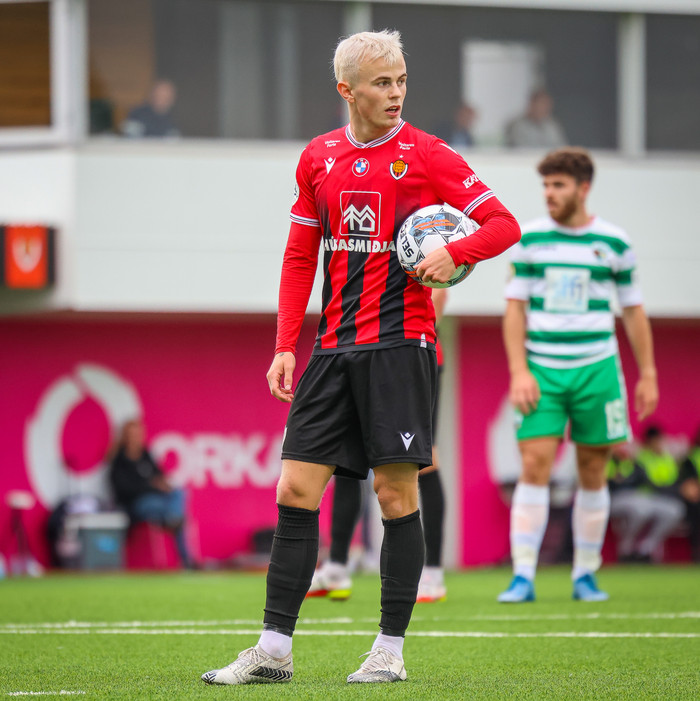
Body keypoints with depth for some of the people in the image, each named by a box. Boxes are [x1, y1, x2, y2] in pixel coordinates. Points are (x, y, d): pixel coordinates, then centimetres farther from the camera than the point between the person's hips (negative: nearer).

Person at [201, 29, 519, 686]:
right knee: (296, 490, 0)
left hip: (400, 342, -4)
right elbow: (300, 256, 15)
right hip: (334, 347, 4)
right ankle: (273, 650, 3)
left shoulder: (426, 154, -2)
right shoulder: (318, 158, 10)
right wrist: (285, 346, 7)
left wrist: (452, 252, -21)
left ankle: (390, 651, 5)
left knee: (396, 495, -3)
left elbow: (504, 224, -2)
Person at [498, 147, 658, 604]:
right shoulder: (530, 239, 3)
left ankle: (586, 575, 14)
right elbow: (515, 309, 4)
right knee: (534, 467, -10)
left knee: (593, 474, 4)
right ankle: (523, 577, -9)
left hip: (597, 369, 0)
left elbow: (633, 312, 10)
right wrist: (519, 372, -6)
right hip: (542, 371, 0)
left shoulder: (614, 243, 3)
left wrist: (648, 375, 7)